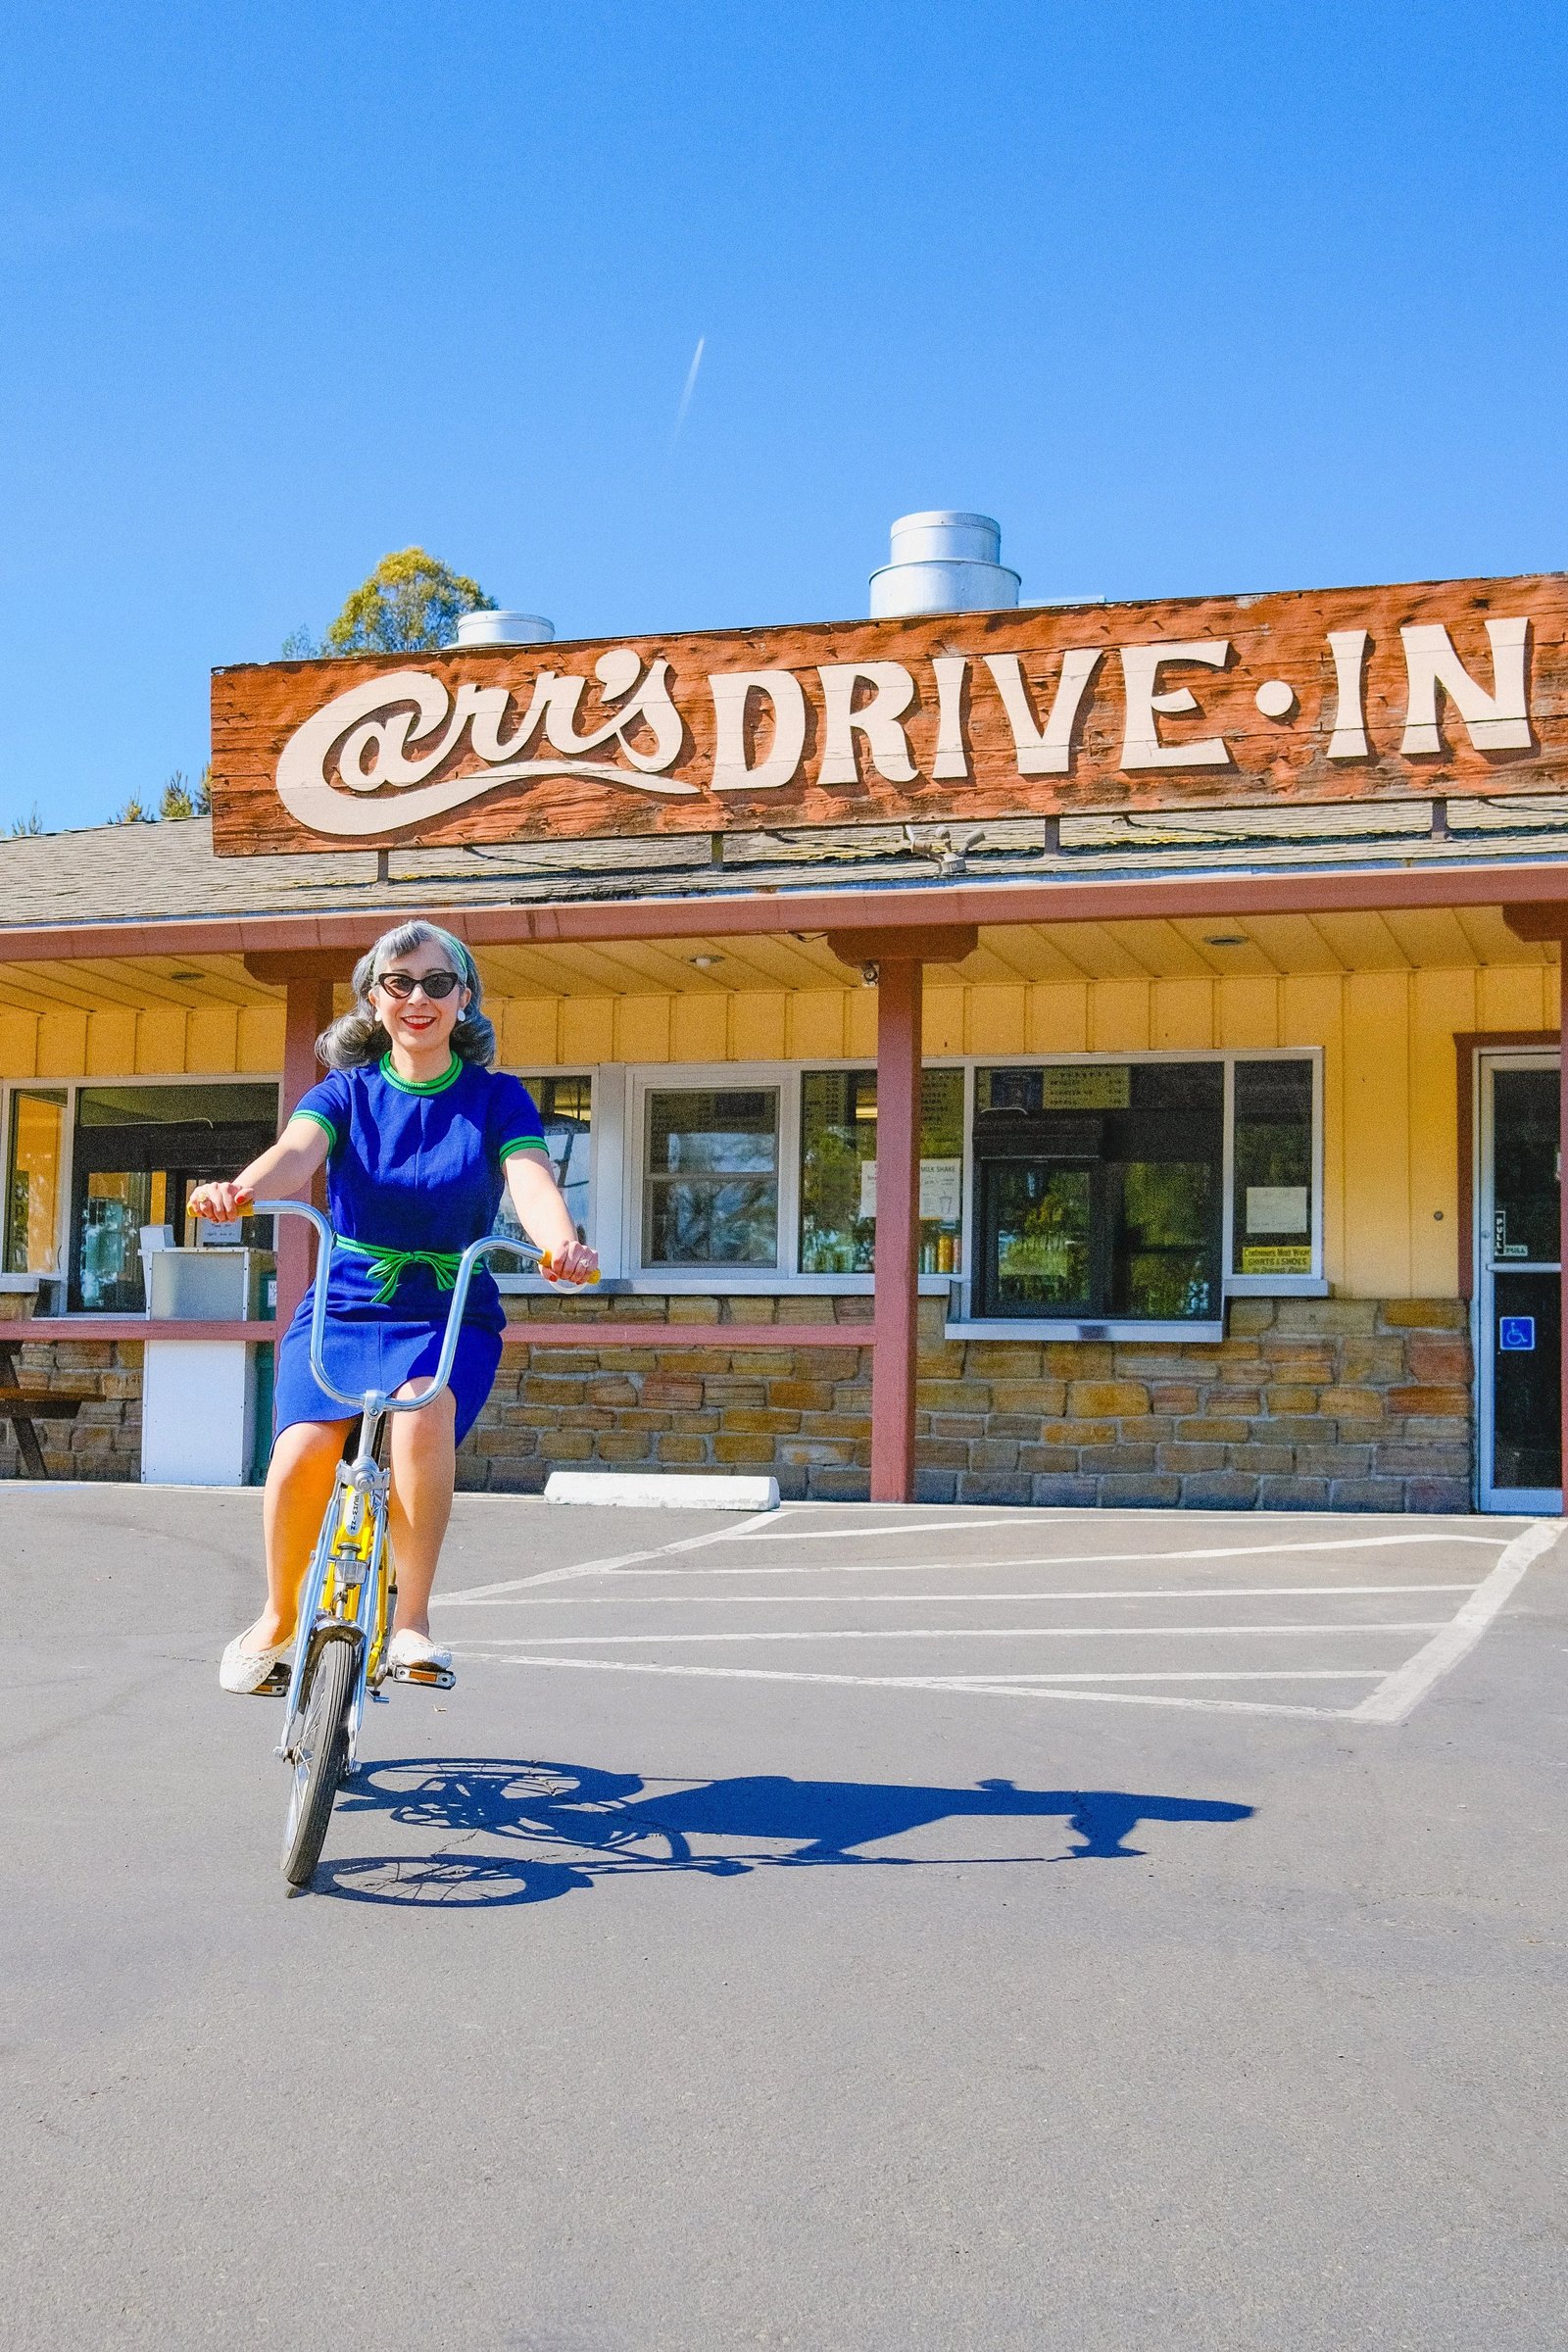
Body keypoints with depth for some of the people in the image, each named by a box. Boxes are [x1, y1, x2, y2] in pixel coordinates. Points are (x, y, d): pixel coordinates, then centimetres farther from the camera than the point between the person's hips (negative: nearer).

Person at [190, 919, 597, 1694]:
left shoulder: (496, 1098, 2)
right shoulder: (347, 1092, 4)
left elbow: (530, 1177, -16)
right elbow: (296, 1150, -17)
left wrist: (561, 1241, -39)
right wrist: (239, 1189, -41)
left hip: (450, 1315, -1)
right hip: (344, 1306, 1)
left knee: (424, 1412, -34)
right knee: (302, 1451, -22)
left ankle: (411, 1619, -18)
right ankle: (279, 1618, 6)